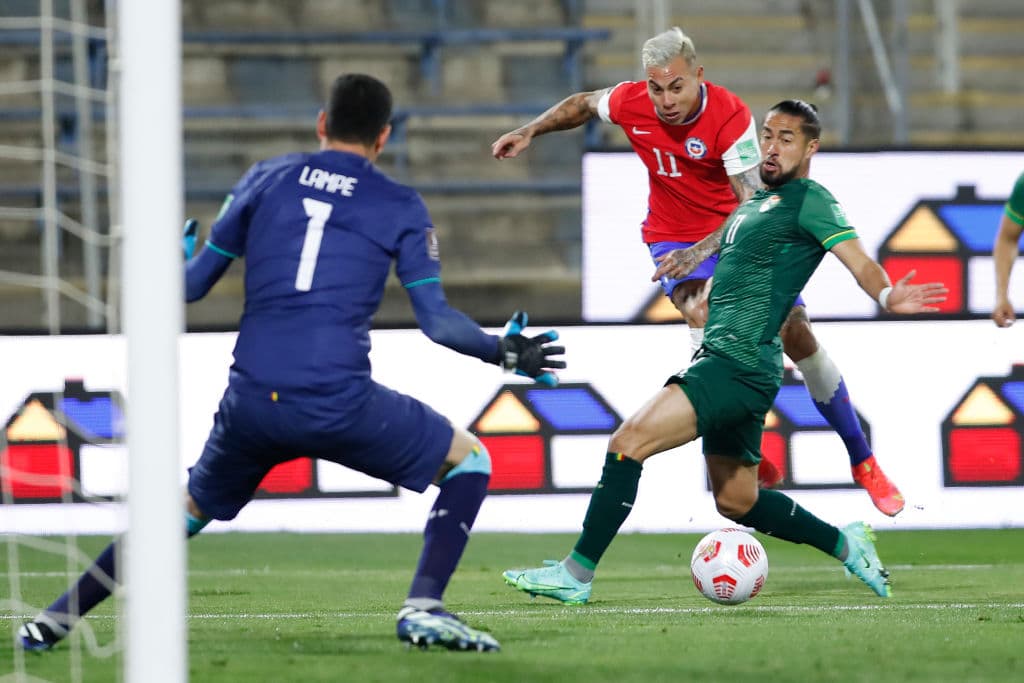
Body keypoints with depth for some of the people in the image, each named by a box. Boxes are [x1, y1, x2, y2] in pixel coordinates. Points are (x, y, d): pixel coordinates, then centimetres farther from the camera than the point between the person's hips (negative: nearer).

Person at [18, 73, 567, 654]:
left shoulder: (266, 180, 14)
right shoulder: (400, 206, 8)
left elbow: (191, 284, 17)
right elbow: (437, 319, 2)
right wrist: (505, 353, 18)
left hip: (251, 403, 3)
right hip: (340, 403, -3)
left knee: (193, 507, 27)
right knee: (469, 461, 15)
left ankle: (56, 620, 22)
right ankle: (423, 608, -2)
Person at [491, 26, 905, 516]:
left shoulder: (731, 117, -27)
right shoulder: (629, 103, -16)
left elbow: (752, 205, -33)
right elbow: (583, 104, 10)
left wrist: (700, 252, -44)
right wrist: (530, 132, 4)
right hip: (673, 236, 1)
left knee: (798, 338, -4)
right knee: (706, 320, -30)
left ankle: (863, 463, 12)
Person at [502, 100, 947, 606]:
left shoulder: (808, 200, -5)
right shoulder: (752, 203, 22)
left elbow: (859, 261, -18)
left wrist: (886, 296, -36)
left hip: (741, 366, -10)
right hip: (722, 360, 10)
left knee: (628, 442, -17)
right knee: (736, 502, 16)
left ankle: (576, 573, -14)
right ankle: (846, 544, 27)